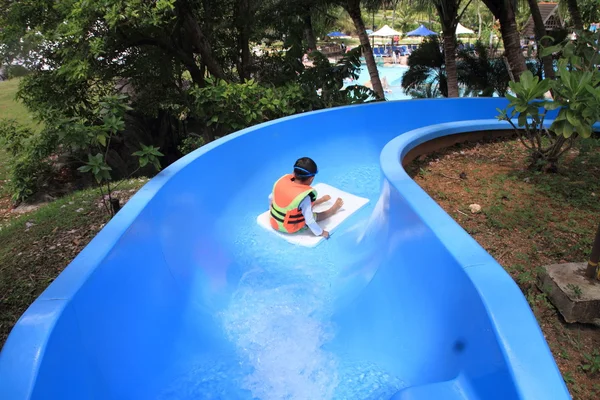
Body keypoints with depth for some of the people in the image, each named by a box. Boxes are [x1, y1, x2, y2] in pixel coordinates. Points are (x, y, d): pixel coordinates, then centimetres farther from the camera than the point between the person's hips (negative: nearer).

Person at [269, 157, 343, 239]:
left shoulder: (282, 179, -16)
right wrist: (321, 232, -9)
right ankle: (333, 210, 41)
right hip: (290, 228, -5)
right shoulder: (304, 196, -32)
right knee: (317, 215, 16)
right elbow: (309, 220, -25)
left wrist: (272, 208, 22)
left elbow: (271, 198, 0)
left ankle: (320, 200, 49)